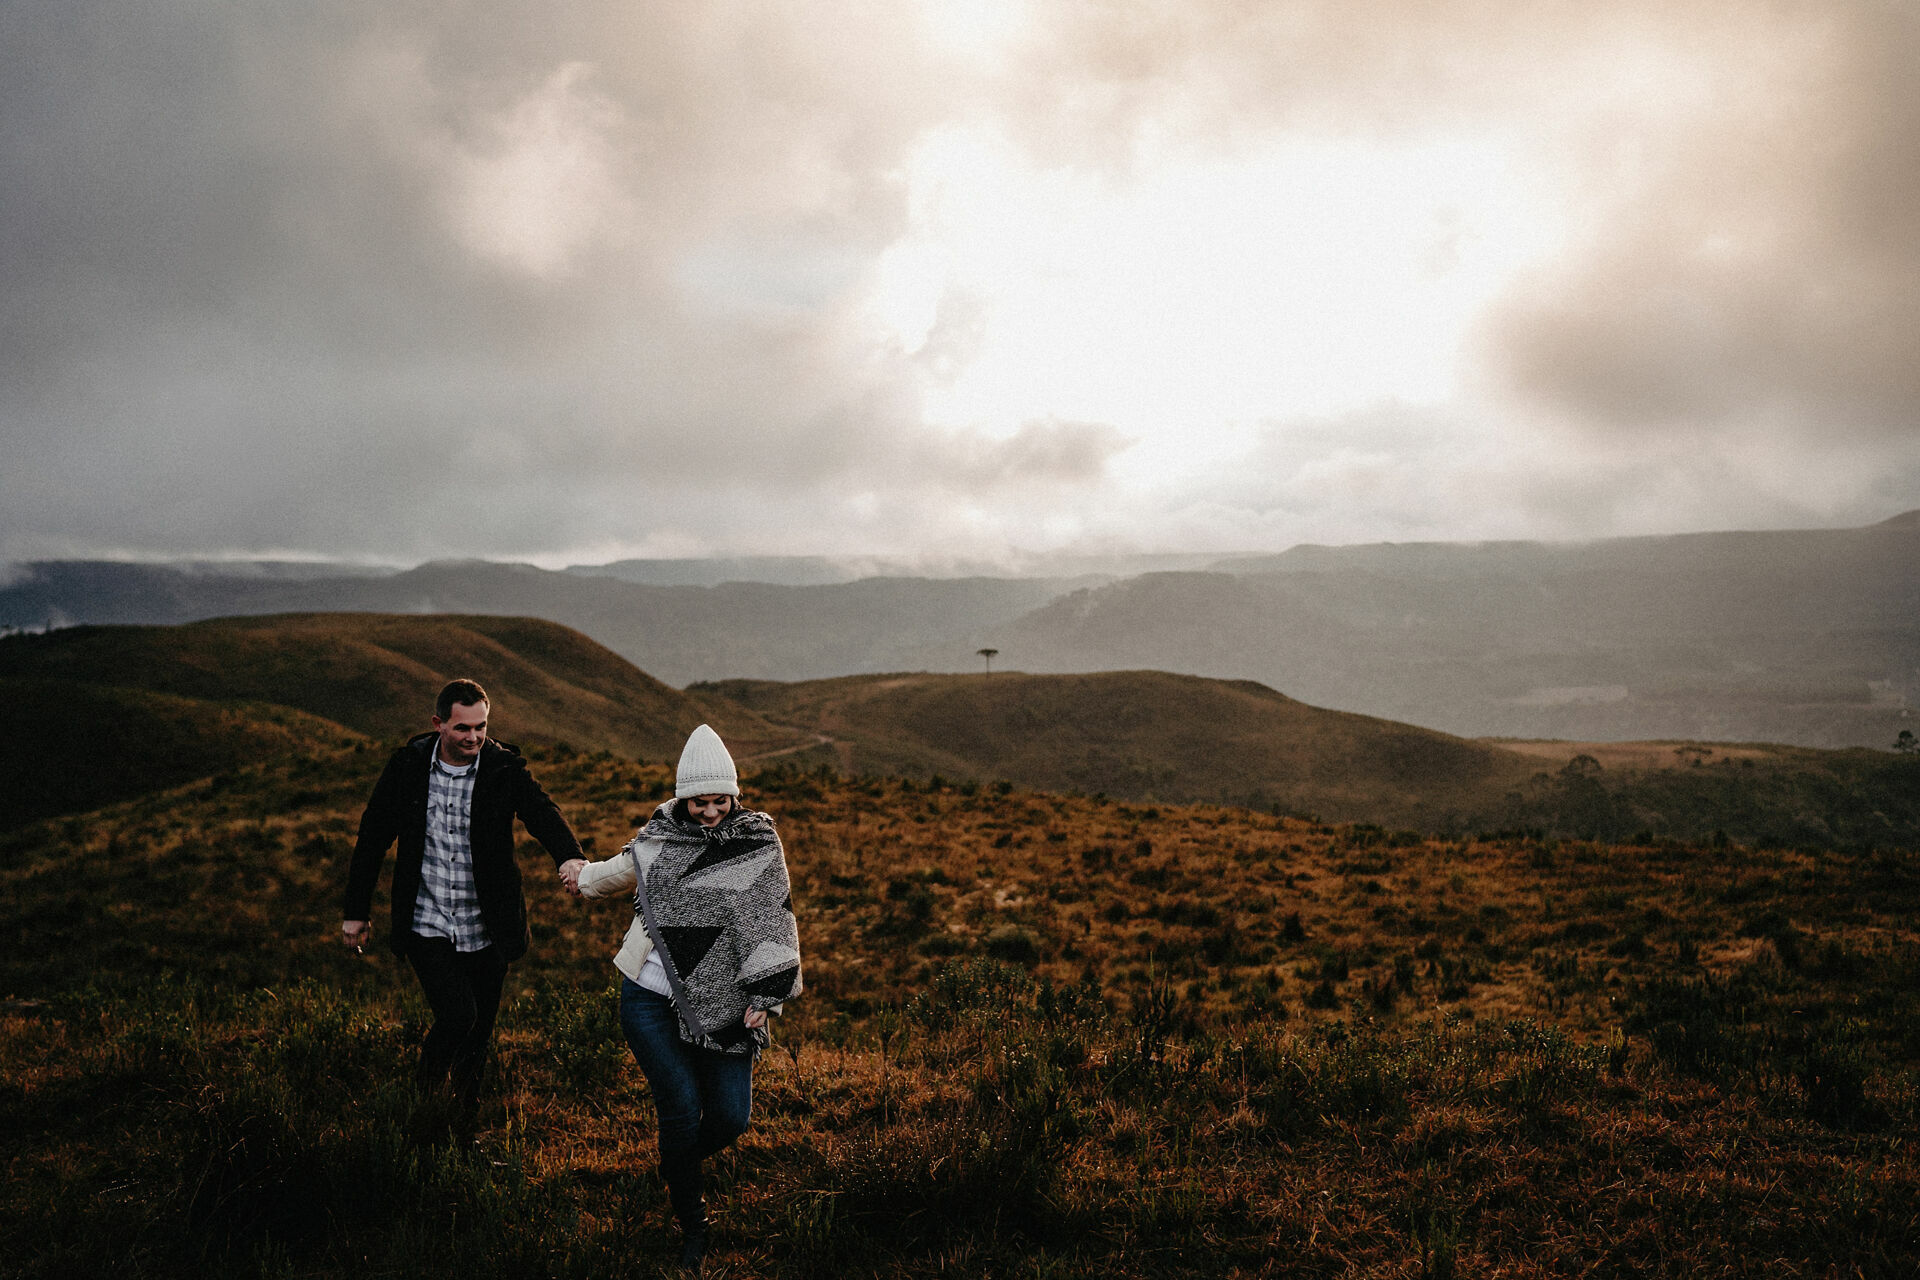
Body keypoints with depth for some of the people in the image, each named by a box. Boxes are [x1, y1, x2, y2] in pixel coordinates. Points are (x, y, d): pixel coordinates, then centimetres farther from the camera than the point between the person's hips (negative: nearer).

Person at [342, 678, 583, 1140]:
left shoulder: (504, 769, -7)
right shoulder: (407, 765, -4)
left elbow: (543, 815, -23)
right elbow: (373, 837, 6)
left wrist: (571, 858, -44)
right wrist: (356, 910, 8)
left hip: (486, 930, 1)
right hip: (427, 925, -1)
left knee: (479, 1034, 9)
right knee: (458, 1015, -18)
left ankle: (464, 1130, 30)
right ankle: (426, 1095, 12)